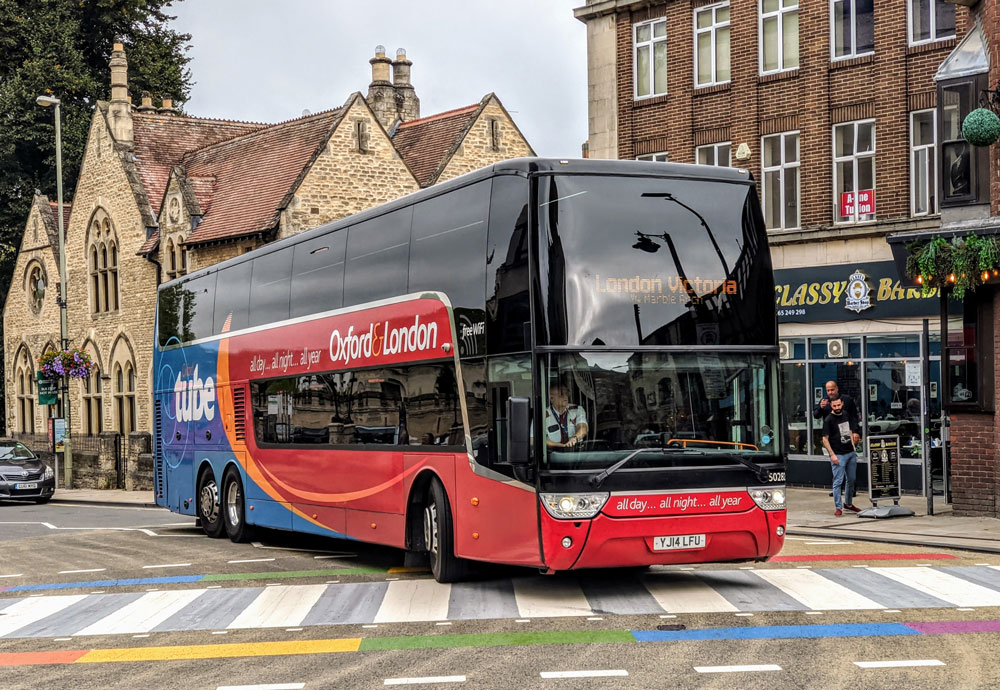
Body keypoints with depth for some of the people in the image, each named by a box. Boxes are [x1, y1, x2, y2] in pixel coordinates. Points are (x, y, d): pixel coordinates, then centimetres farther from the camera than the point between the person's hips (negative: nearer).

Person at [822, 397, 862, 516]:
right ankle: (838, 507, -4)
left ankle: (848, 503, 28)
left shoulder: (846, 415, 9)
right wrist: (832, 455, -16)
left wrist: (853, 446, 14)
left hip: (851, 453, 6)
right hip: (838, 455, -6)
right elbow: (825, 439, -10)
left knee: (851, 480, 14)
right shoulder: (828, 420, -9)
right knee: (838, 482, -7)